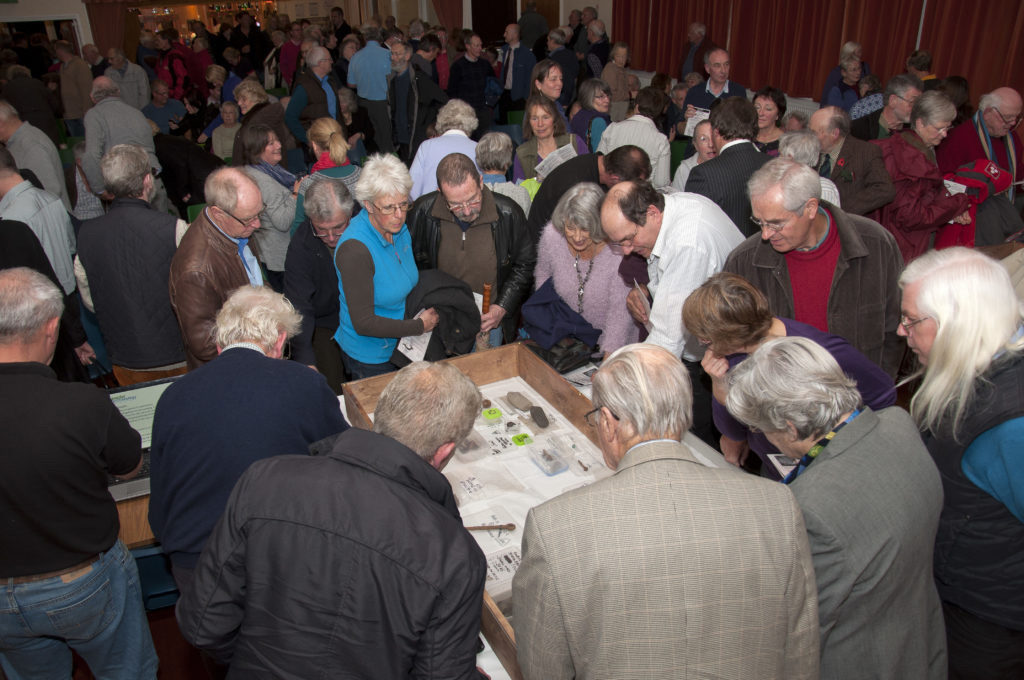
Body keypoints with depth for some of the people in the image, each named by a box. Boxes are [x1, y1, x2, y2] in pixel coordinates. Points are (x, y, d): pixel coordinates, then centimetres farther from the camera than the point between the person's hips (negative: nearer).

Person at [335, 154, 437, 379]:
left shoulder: (399, 228, -5)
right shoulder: (354, 249, -30)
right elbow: (363, 323, -27)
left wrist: (430, 308, -3)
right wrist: (420, 326, -19)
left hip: (402, 347, 7)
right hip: (370, 360, -7)